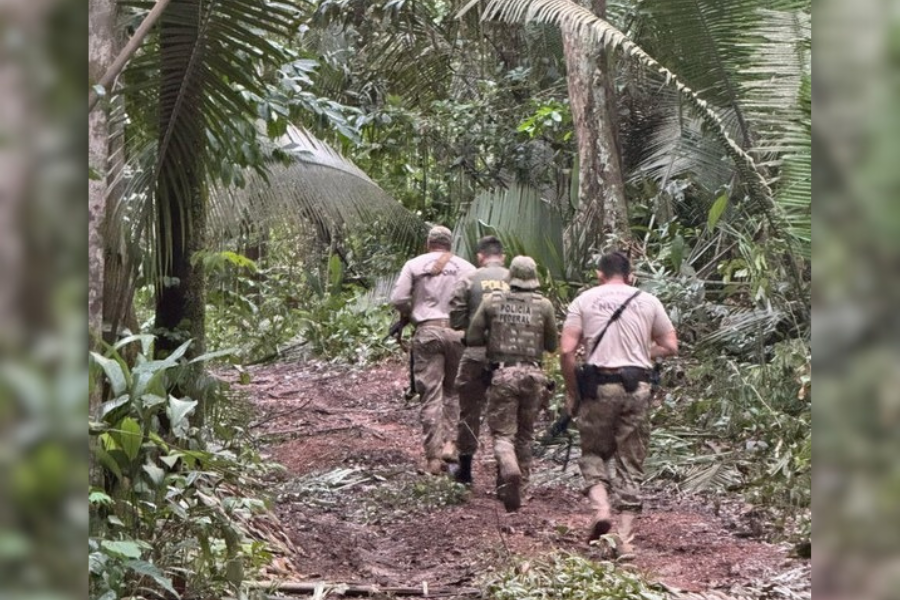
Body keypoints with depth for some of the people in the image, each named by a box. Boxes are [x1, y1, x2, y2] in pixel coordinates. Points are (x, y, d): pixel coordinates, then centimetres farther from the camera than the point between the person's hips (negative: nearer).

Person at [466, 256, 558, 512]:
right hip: (532, 373, 1)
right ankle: (520, 478, 21)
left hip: (502, 373, -1)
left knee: (503, 433, -1)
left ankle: (510, 473, -27)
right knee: (524, 433, 17)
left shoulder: (492, 302, 0)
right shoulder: (544, 305, 1)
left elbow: (472, 338, 2)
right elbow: (552, 345, 9)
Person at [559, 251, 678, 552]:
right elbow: (670, 346, 10)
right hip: (637, 388, 1)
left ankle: (600, 509, -8)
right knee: (631, 464, 8)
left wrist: (571, 392, 7)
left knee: (593, 452, 16)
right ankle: (625, 538, 7)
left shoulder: (584, 301, 4)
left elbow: (566, 350, -3)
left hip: (598, 386, -1)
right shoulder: (648, 301, 9)